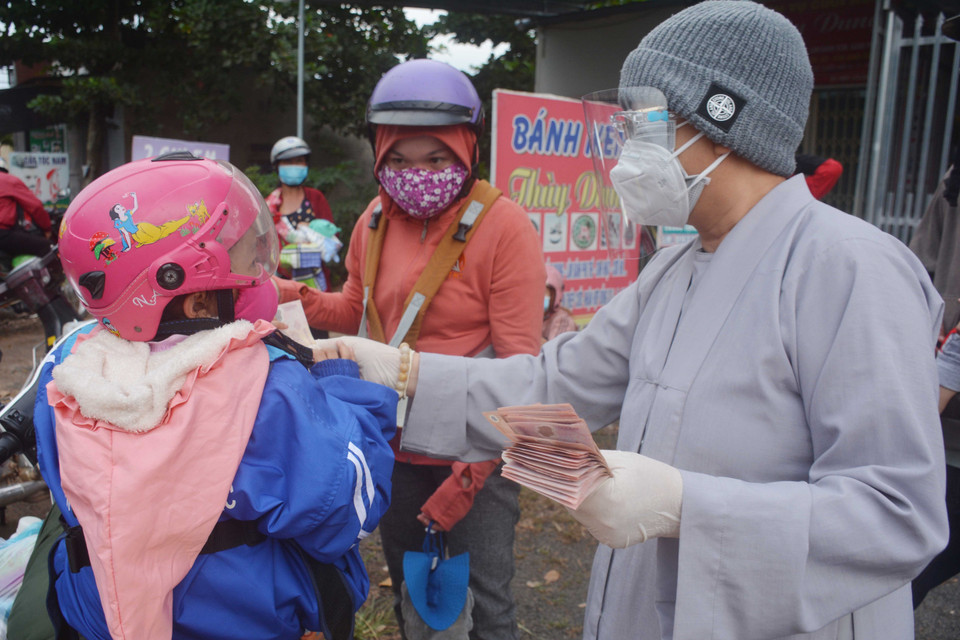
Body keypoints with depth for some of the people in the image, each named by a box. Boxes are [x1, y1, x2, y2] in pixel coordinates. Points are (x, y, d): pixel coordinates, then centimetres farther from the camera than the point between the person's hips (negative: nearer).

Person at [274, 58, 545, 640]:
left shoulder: (504, 227, -17)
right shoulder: (375, 222, 2)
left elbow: (520, 364, -18)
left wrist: (474, 467, -22)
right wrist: (299, 299, -3)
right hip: (394, 445, 6)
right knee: (407, 591, 24)